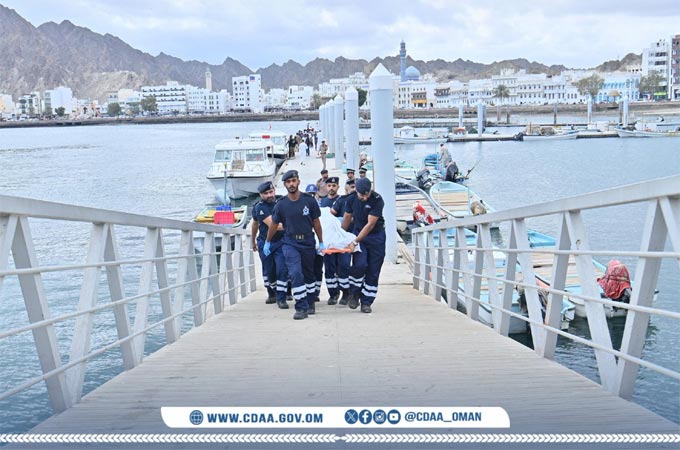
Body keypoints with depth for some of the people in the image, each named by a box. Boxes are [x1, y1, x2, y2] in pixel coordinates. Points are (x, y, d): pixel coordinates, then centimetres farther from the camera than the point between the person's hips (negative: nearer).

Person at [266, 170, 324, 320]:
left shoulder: (309, 201, -5)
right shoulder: (281, 204, -4)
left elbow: (316, 223, 5)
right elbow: (274, 224, 10)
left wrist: (321, 242, 8)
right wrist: (267, 243, 18)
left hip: (308, 243, 1)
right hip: (290, 244, -1)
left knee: (309, 274, 14)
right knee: (295, 274, -16)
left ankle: (310, 303, 31)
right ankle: (301, 308, -12)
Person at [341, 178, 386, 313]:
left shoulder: (377, 200, -20)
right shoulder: (352, 198, -6)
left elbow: (370, 224, -22)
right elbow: (347, 217, 9)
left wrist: (355, 241, -24)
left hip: (376, 236, -2)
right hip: (358, 232, 2)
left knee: (373, 271, -1)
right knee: (359, 265, -18)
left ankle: (366, 302, 9)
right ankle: (354, 293, 4)